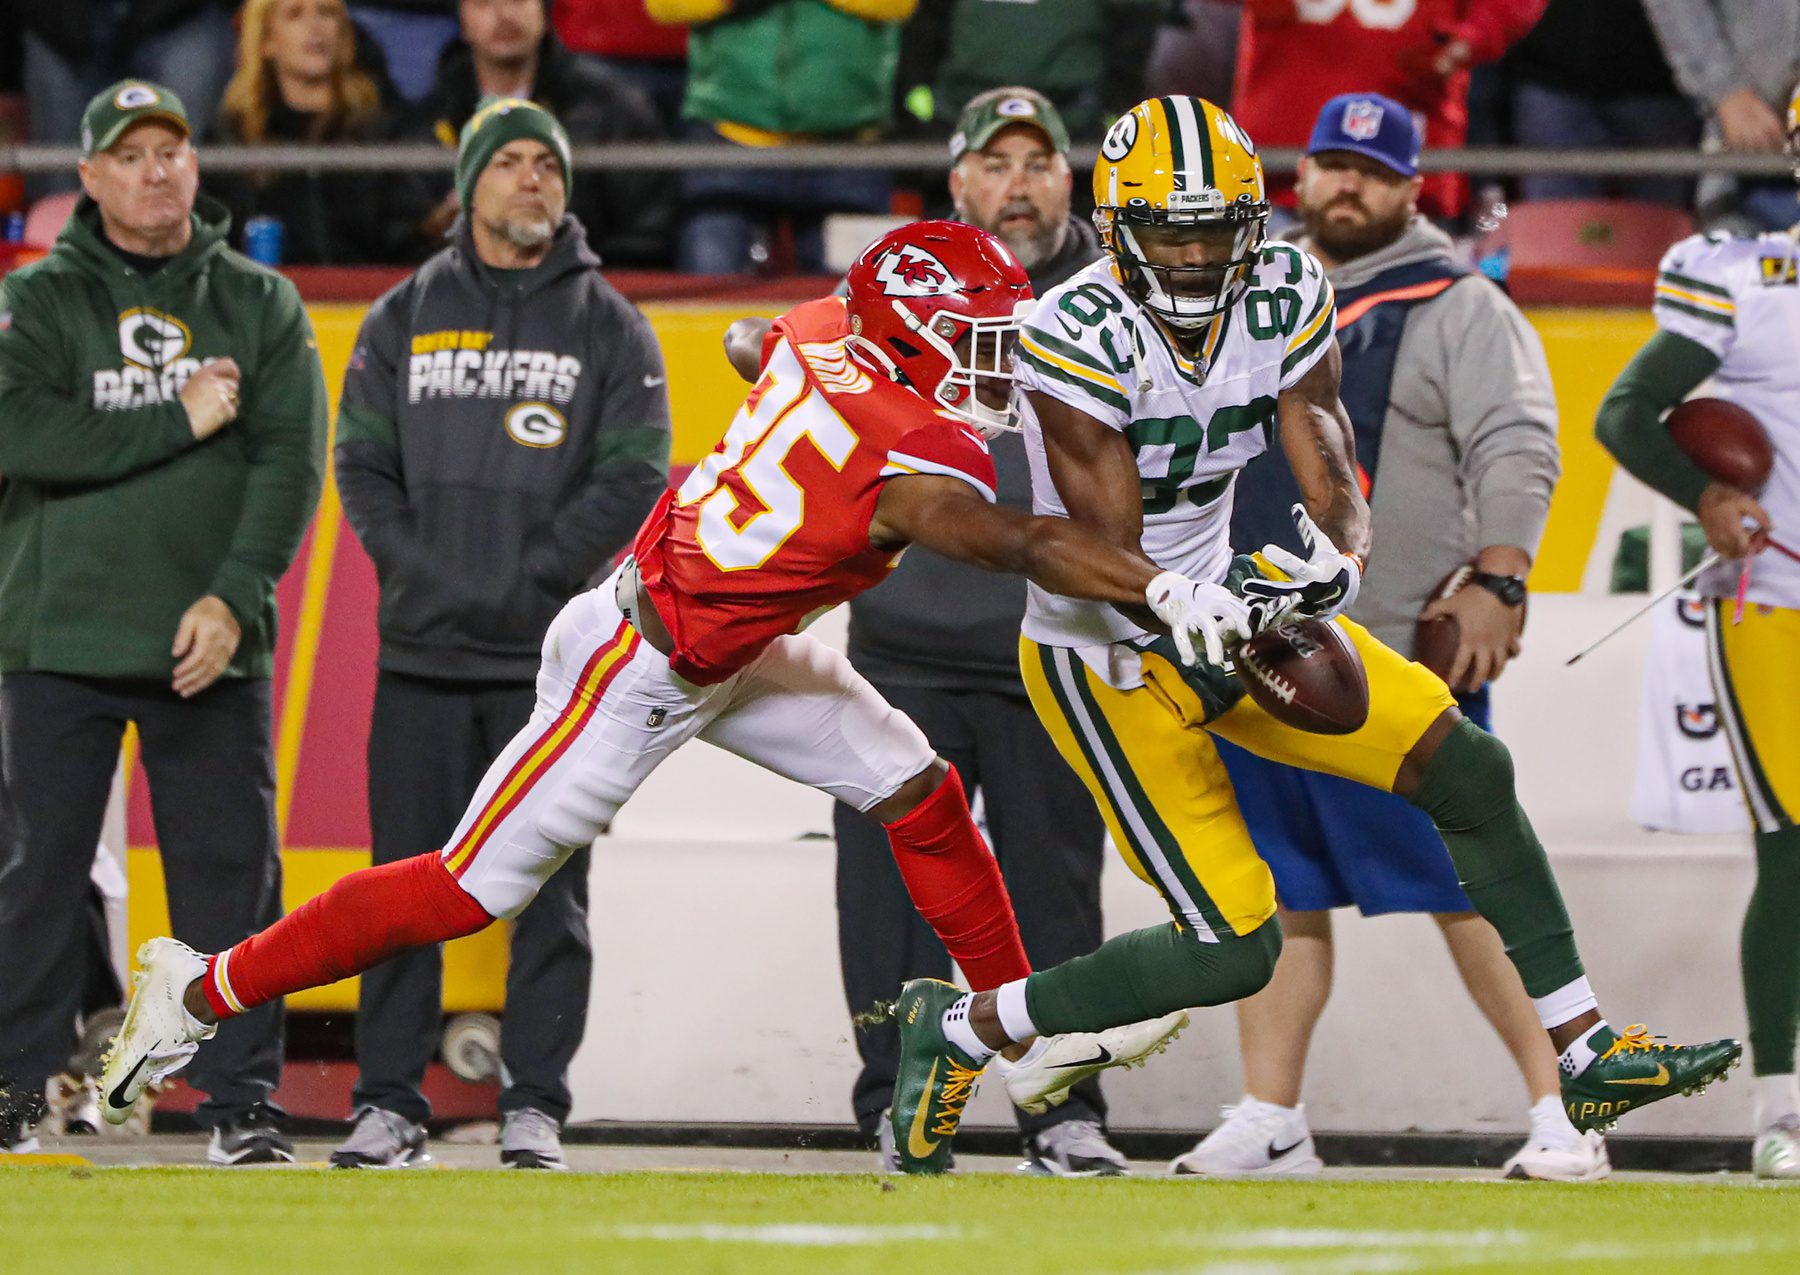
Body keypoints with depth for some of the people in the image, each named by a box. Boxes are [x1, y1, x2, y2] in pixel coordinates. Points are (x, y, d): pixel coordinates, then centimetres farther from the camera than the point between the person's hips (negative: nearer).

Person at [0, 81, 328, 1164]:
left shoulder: (261, 305, 9)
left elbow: (291, 464, 0)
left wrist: (234, 599, -13)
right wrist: (181, 423, -13)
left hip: (211, 644, 1)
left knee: (231, 872, -1)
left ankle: (243, 1097, 4)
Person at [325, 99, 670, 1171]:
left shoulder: (609, 326, 6)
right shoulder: (405, 319, 11)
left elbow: (635, 478, -2)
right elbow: (364, 462, 7)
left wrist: (531, 576, -12)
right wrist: (425, 572, -8)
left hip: (554, 653, -2)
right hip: (422, 650, 2)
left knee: (550, 887, -1)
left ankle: (536, 1104, 3)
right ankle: (392, 1102, 7)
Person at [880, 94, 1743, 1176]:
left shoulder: (1284, 298, -8)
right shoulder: (1075, 339, -25)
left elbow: (1334, 481, -11)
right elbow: (1111, 556, -23)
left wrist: (1335, 563, -33)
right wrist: (1202, 621, -39)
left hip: (1229, 601, 7)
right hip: (1105, 654, -7)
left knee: (1469, 769, -2)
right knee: (1236, 948, -13)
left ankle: (1588, 1055, 9)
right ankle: (962, 1027, 4)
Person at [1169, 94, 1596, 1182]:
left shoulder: (1459, 309, -1)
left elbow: (1516, 452, -11)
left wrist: (1496, 582, -25)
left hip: (1401, 654, -6)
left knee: (1467, 884, -9)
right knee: (1278, 893, 6)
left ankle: (1562, 1110, -5)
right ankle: (1269, 1122, 10)